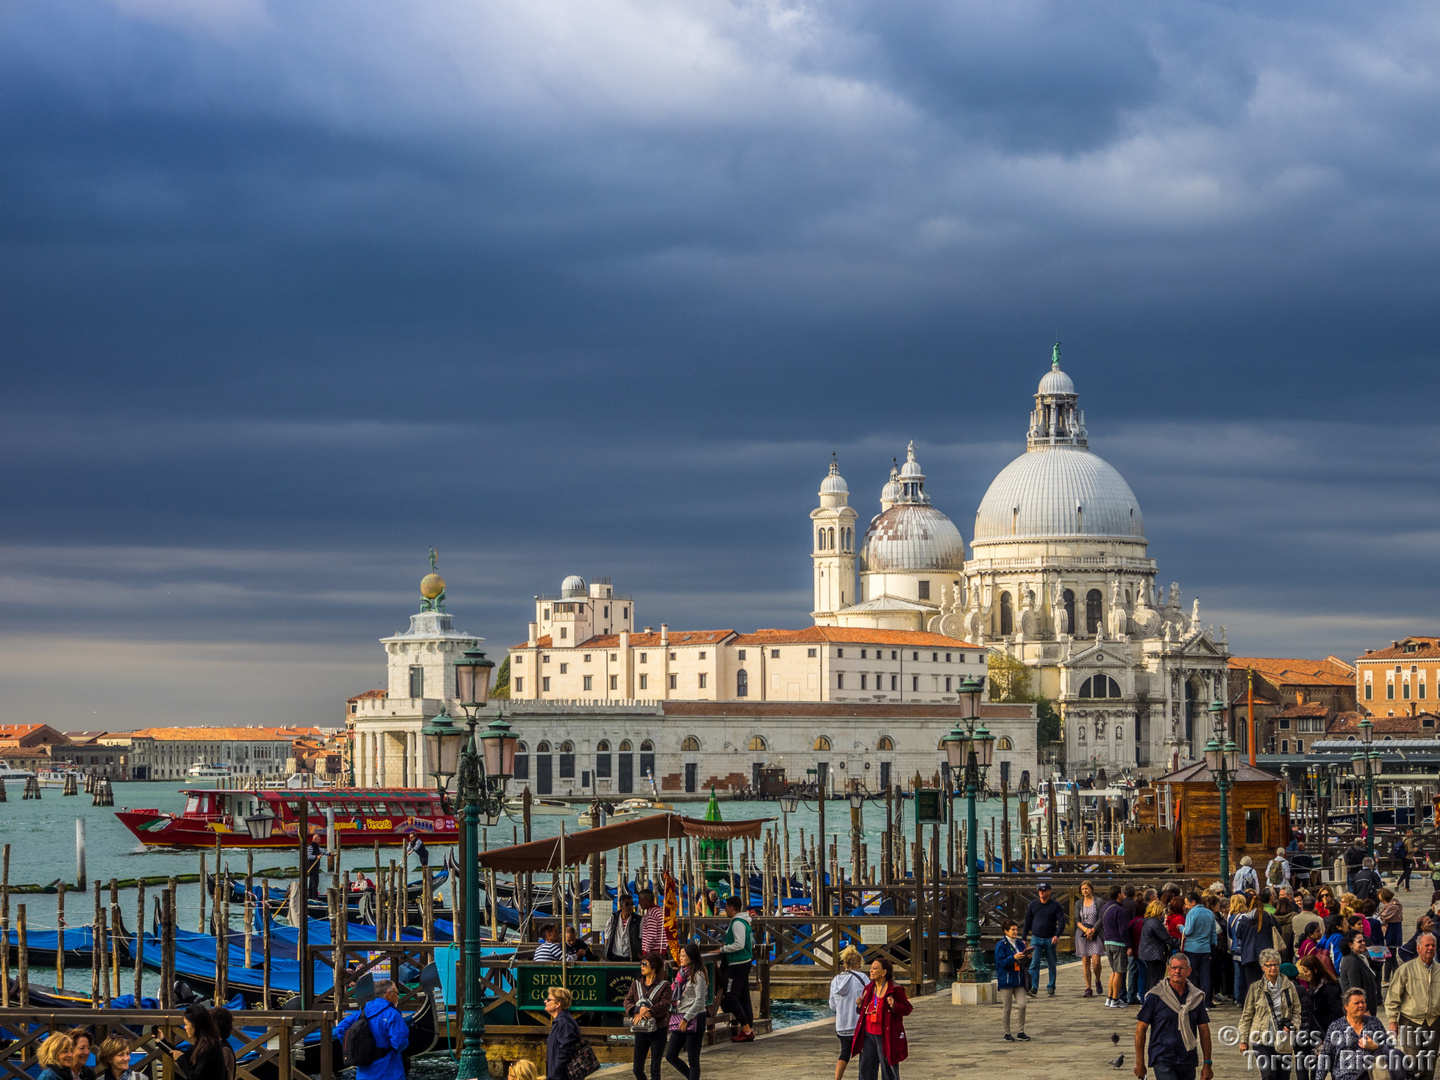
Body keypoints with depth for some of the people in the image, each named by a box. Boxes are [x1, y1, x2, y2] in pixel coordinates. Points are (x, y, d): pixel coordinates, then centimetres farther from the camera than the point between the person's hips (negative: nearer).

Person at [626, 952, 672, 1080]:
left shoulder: (664, 985, -3)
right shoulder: (636, 984, 10)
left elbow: (664, 1005, -13)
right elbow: (627, 1002, 0)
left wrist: (646, 1012, -22)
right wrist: (639, 1009, -21)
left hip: (658, 1030, -4)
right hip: (641, 1031, 4)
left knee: (655, 1069, -3)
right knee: (637, 1069, 5)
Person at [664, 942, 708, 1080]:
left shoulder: (697, 975, -11)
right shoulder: (681, 973, 13)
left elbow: (699, 1001, -16)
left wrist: (686, 1019, -17)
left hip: (694, 1019, -9)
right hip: (680, 1019, 9)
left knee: (693, 1059, -2)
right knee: (670, 1056, 8)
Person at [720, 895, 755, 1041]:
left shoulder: (737, 923, -16)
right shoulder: (745, 922, 15)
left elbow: (739, 944, -24)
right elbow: (752, 943, 22)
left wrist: (723, 949, -11)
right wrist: (728, 945, 19)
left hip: (737, 965, -10)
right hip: (745, 963, 10)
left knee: (731, 997, -9)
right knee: (744, 997, 11)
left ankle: (746, 1029, -12)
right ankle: (749, 1030, 12)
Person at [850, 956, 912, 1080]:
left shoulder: (895, 990, -9)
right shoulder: (869, 988, 10)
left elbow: (907, 1008, -7)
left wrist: (894, 1006, -25)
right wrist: (860, 1006, -1)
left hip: (886, 1036, -6)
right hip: (868, 1034, 6)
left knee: (888, 1068, 3)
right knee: (866, 1068, 8)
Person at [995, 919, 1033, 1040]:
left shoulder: (1020, 943, 11)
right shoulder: (1001, 945, -6)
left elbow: (1024, 962, 18)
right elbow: (1001, 962, -14)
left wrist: (1027, 958, -4)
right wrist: (1014, 957, -25)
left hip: (1019, 980, 5)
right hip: (1006, 980, -5)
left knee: (1022, 1005, -6)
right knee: (1007, 1008, 2)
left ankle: (1021, 1032, 6)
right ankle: (1007, 1034, 14)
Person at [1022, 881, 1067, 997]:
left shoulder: (1055, 905, 1)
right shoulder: (1033, 904, 8)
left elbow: (1062, 921, -6)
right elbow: (1028, 922, 13)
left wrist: (1057, 935, -21)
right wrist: (1023, 938, 9)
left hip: (1050, 940, -1)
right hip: (1036, 939, 1)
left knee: (1052, 965, 7)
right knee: (1034, 963, -13)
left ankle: (1051, 988, 18)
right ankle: (1034, 987, -19)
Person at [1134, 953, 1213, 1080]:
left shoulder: (1196, 997, 7)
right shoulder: (1155, 996, -5)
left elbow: (1204, 1030, 12)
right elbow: (1141, 1028, -1)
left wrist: (1207, 1064, 8)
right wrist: (1139, 1063, -3)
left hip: (1188, 1064, 5)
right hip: (1162, 1060, -5)